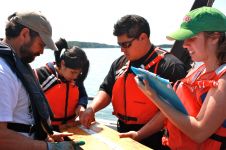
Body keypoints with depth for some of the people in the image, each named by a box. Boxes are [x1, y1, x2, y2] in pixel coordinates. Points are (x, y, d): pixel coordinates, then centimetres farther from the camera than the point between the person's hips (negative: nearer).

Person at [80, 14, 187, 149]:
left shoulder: (170, 66, -16)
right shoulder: (119, 63, 6)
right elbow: (106, 90, 12)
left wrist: (139, 134, -23)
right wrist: (92, 109, -7)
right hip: (122, 134, 7)